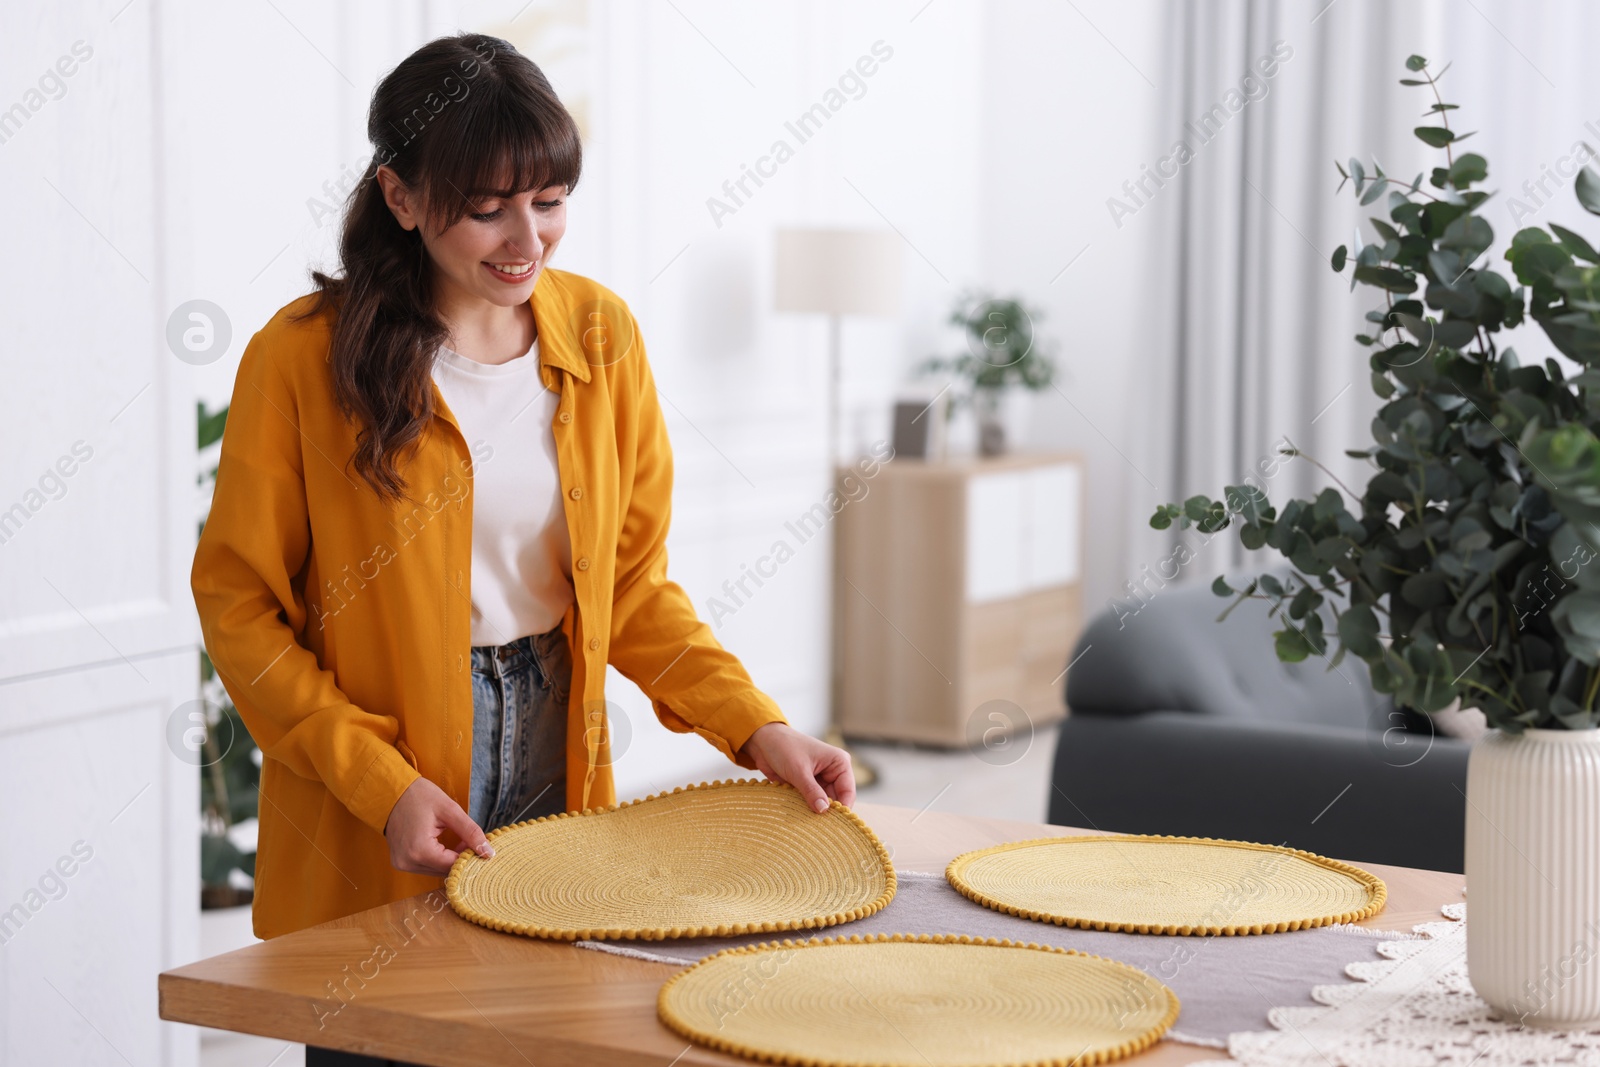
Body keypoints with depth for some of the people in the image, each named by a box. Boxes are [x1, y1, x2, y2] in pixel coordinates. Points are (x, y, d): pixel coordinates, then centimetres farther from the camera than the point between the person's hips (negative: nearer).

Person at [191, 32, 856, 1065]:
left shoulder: (600, 332, 1)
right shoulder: (304, 356, -11)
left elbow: (635, 582, 7)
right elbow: (240, 606, -7)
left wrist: (754, 723, -6)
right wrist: (381, 782, -16)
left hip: (561, 769, 4)